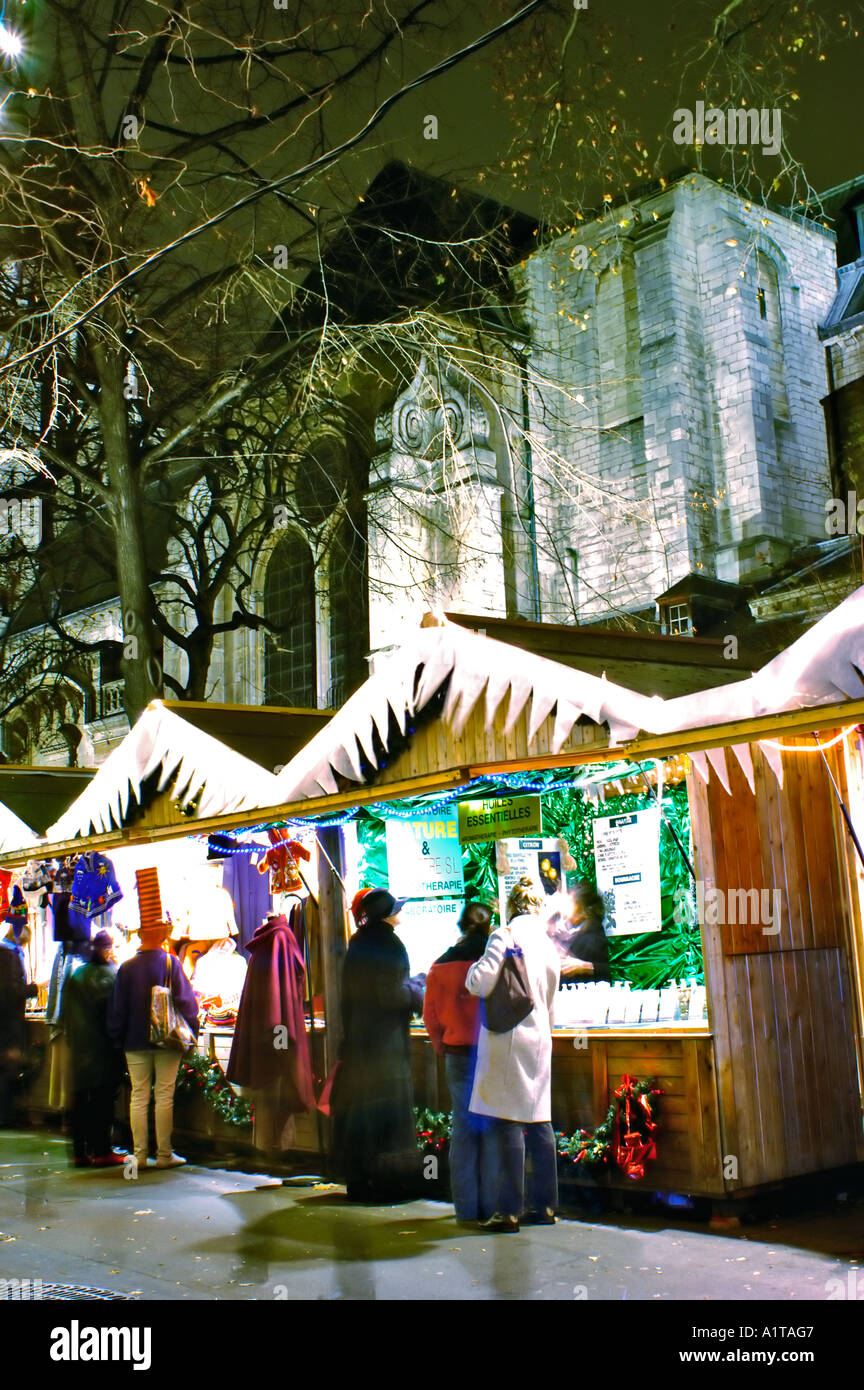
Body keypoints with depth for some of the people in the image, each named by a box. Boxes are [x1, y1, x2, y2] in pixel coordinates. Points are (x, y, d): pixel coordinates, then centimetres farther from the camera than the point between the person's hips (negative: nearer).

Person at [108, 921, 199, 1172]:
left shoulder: (127, 967, 0)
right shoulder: (171, 963, -7)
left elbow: (117, 1008, 4)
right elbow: (185, 1001, -7)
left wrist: (117, 1037, 14)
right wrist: (191, 1032, 4)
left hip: (136, 1042, 2)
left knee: (138, 1097, 7)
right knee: (164, 1096, 2)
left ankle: (140, 1154, 8)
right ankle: (164, 1154, 6)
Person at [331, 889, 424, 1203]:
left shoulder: (357, 945, 9)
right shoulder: (388, 944, -14)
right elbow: (392, 994, -18)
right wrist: (418, 991, -1)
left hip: (357, 1039, 7)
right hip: (386, 1041, -7)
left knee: (358, 1109, 11)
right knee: (389, 1109, 0)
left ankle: (358, 1180, 17)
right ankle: (389, 1183, 4)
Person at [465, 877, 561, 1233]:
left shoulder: (504, 936, -8)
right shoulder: (547, 943, 12)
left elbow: (481, 983, -16)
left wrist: (475, 967, 5)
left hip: (509, 1038, -7)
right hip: (539, 1038, 7)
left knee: (510, 1122, -4)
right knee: (539, 1119, 11)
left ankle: (509, 1210, -2)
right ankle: (544, 1205, 16)